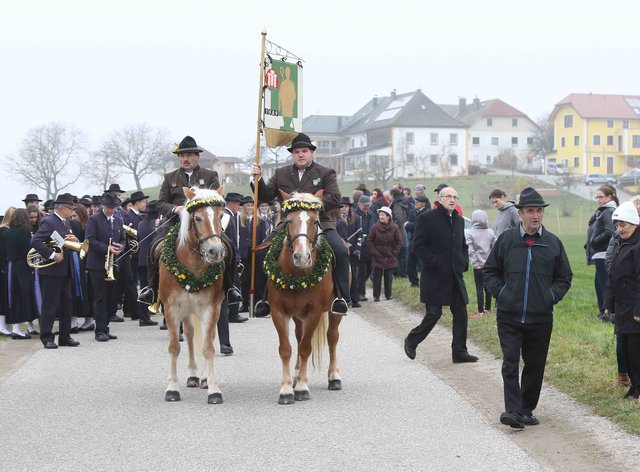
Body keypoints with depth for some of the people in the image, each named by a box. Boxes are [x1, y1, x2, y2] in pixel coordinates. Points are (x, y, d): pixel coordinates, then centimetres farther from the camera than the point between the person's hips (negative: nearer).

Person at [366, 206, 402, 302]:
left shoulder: (394, 227, -4)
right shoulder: (375, 227, -4)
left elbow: (399, 242, 4)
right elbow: (369, 241, 2)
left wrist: (394, 253, -2)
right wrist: (374, 252, -4)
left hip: (390, 258, 0)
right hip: (377, 257, 0)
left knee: (389, 277, 7)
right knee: (377, 277, 0)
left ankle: (388, 294, 17)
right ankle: (376, 296, 4)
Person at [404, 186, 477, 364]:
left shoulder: (459, 220, 13)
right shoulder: (427, 218, -7)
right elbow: (418, 245, -10)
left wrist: (464, 262, 6)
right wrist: (433, 263, -17)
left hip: (455, 276, 7)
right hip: (435, 276, -6)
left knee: (461, 314, 4)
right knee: (434, 313, -5)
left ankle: (459, 351, 11)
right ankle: (411, 341, 15)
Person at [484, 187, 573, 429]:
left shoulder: (553, 243, 4)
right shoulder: (506, 239, 1)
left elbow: (565, 277, 13)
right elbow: (490, 271, 10)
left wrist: (551, 296, -2)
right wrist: (500, 293, -2)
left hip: (541, 317, 2)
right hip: (509, 316, -2)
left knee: (535, 366, 9)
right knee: (510, 364, -9)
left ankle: (527, 410, 21)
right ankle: (513, 410, -12)